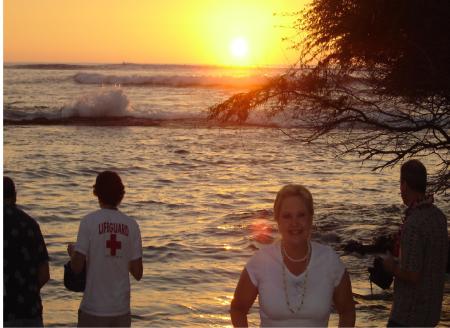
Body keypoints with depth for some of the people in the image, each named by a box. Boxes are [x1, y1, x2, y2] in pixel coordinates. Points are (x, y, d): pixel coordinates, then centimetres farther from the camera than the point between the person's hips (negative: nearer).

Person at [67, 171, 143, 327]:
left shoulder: (89, 221, -8)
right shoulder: (131, 225, 1)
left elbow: (77, 267, -11)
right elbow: (138, 273, 1)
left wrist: (71, 252, 10)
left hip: (93, 309, -3)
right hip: (122, 309, 3)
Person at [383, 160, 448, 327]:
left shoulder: (413, 225, -25)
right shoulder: (439, 217, 3)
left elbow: (411, 276, -26)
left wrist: (392, 267, -7)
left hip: (409, 314, -9)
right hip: (431, 309, 9)